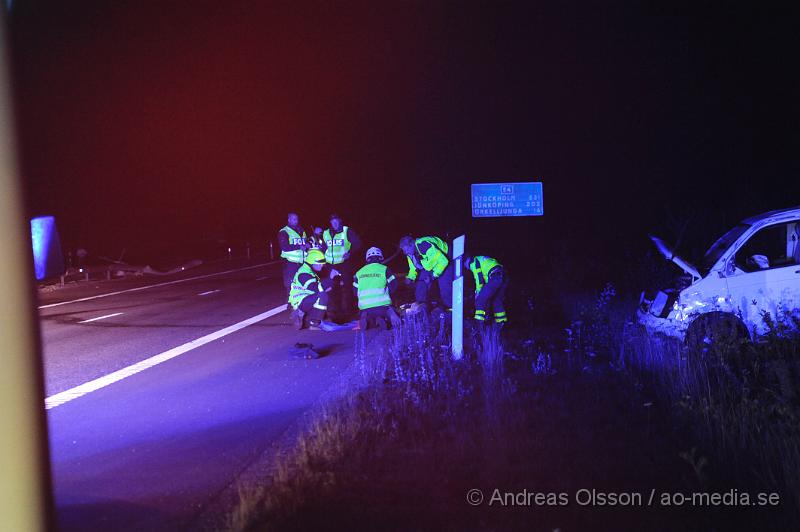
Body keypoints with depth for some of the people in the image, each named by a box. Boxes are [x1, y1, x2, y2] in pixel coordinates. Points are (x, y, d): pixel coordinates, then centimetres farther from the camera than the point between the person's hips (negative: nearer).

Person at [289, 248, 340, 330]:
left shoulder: (310, 271, 15)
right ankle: (314, 323, -23)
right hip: (300, 301, -11)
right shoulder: (304, 274, -18)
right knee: (322, 296, -28)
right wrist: (330, 278, -26)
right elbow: (316, 289, -26)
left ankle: (301, 315, 14)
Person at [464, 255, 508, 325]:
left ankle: (479, 321, -13)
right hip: (504, 278, 9)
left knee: (480, 299, -5)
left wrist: (478, 292, 7)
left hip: (495, 278, -9)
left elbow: (479, 278, -3)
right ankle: (502, 321, 22)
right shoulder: (482, 260, 34)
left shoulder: (473, 262, 7)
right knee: (497, 300, 20)